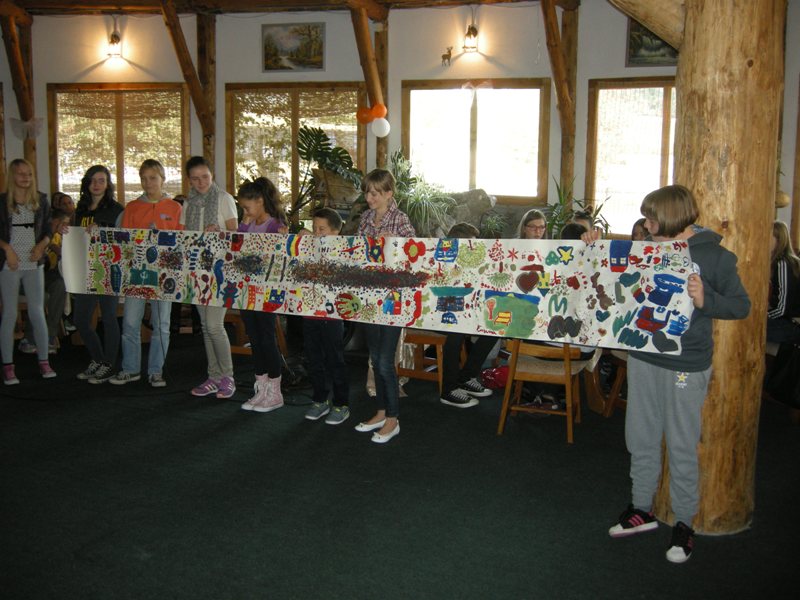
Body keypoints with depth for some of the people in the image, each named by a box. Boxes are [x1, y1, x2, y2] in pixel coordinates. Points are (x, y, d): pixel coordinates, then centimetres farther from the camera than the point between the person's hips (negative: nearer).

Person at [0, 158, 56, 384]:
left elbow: (48, 230, 11)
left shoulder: (41, 200, 7)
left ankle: (43, 361, 12)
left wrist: (41, 246, -6)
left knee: (37, 313, 4)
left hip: (34, 264, 2)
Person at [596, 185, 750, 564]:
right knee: (641, 438, 14)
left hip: (686, 366, -5)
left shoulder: (714, 256, -9)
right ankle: (642, 510, 30)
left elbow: (741, 305, -6)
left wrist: (706, 300, -23)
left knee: (682, 446, 4)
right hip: (643, 358, 5)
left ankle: (684, 522, 20)